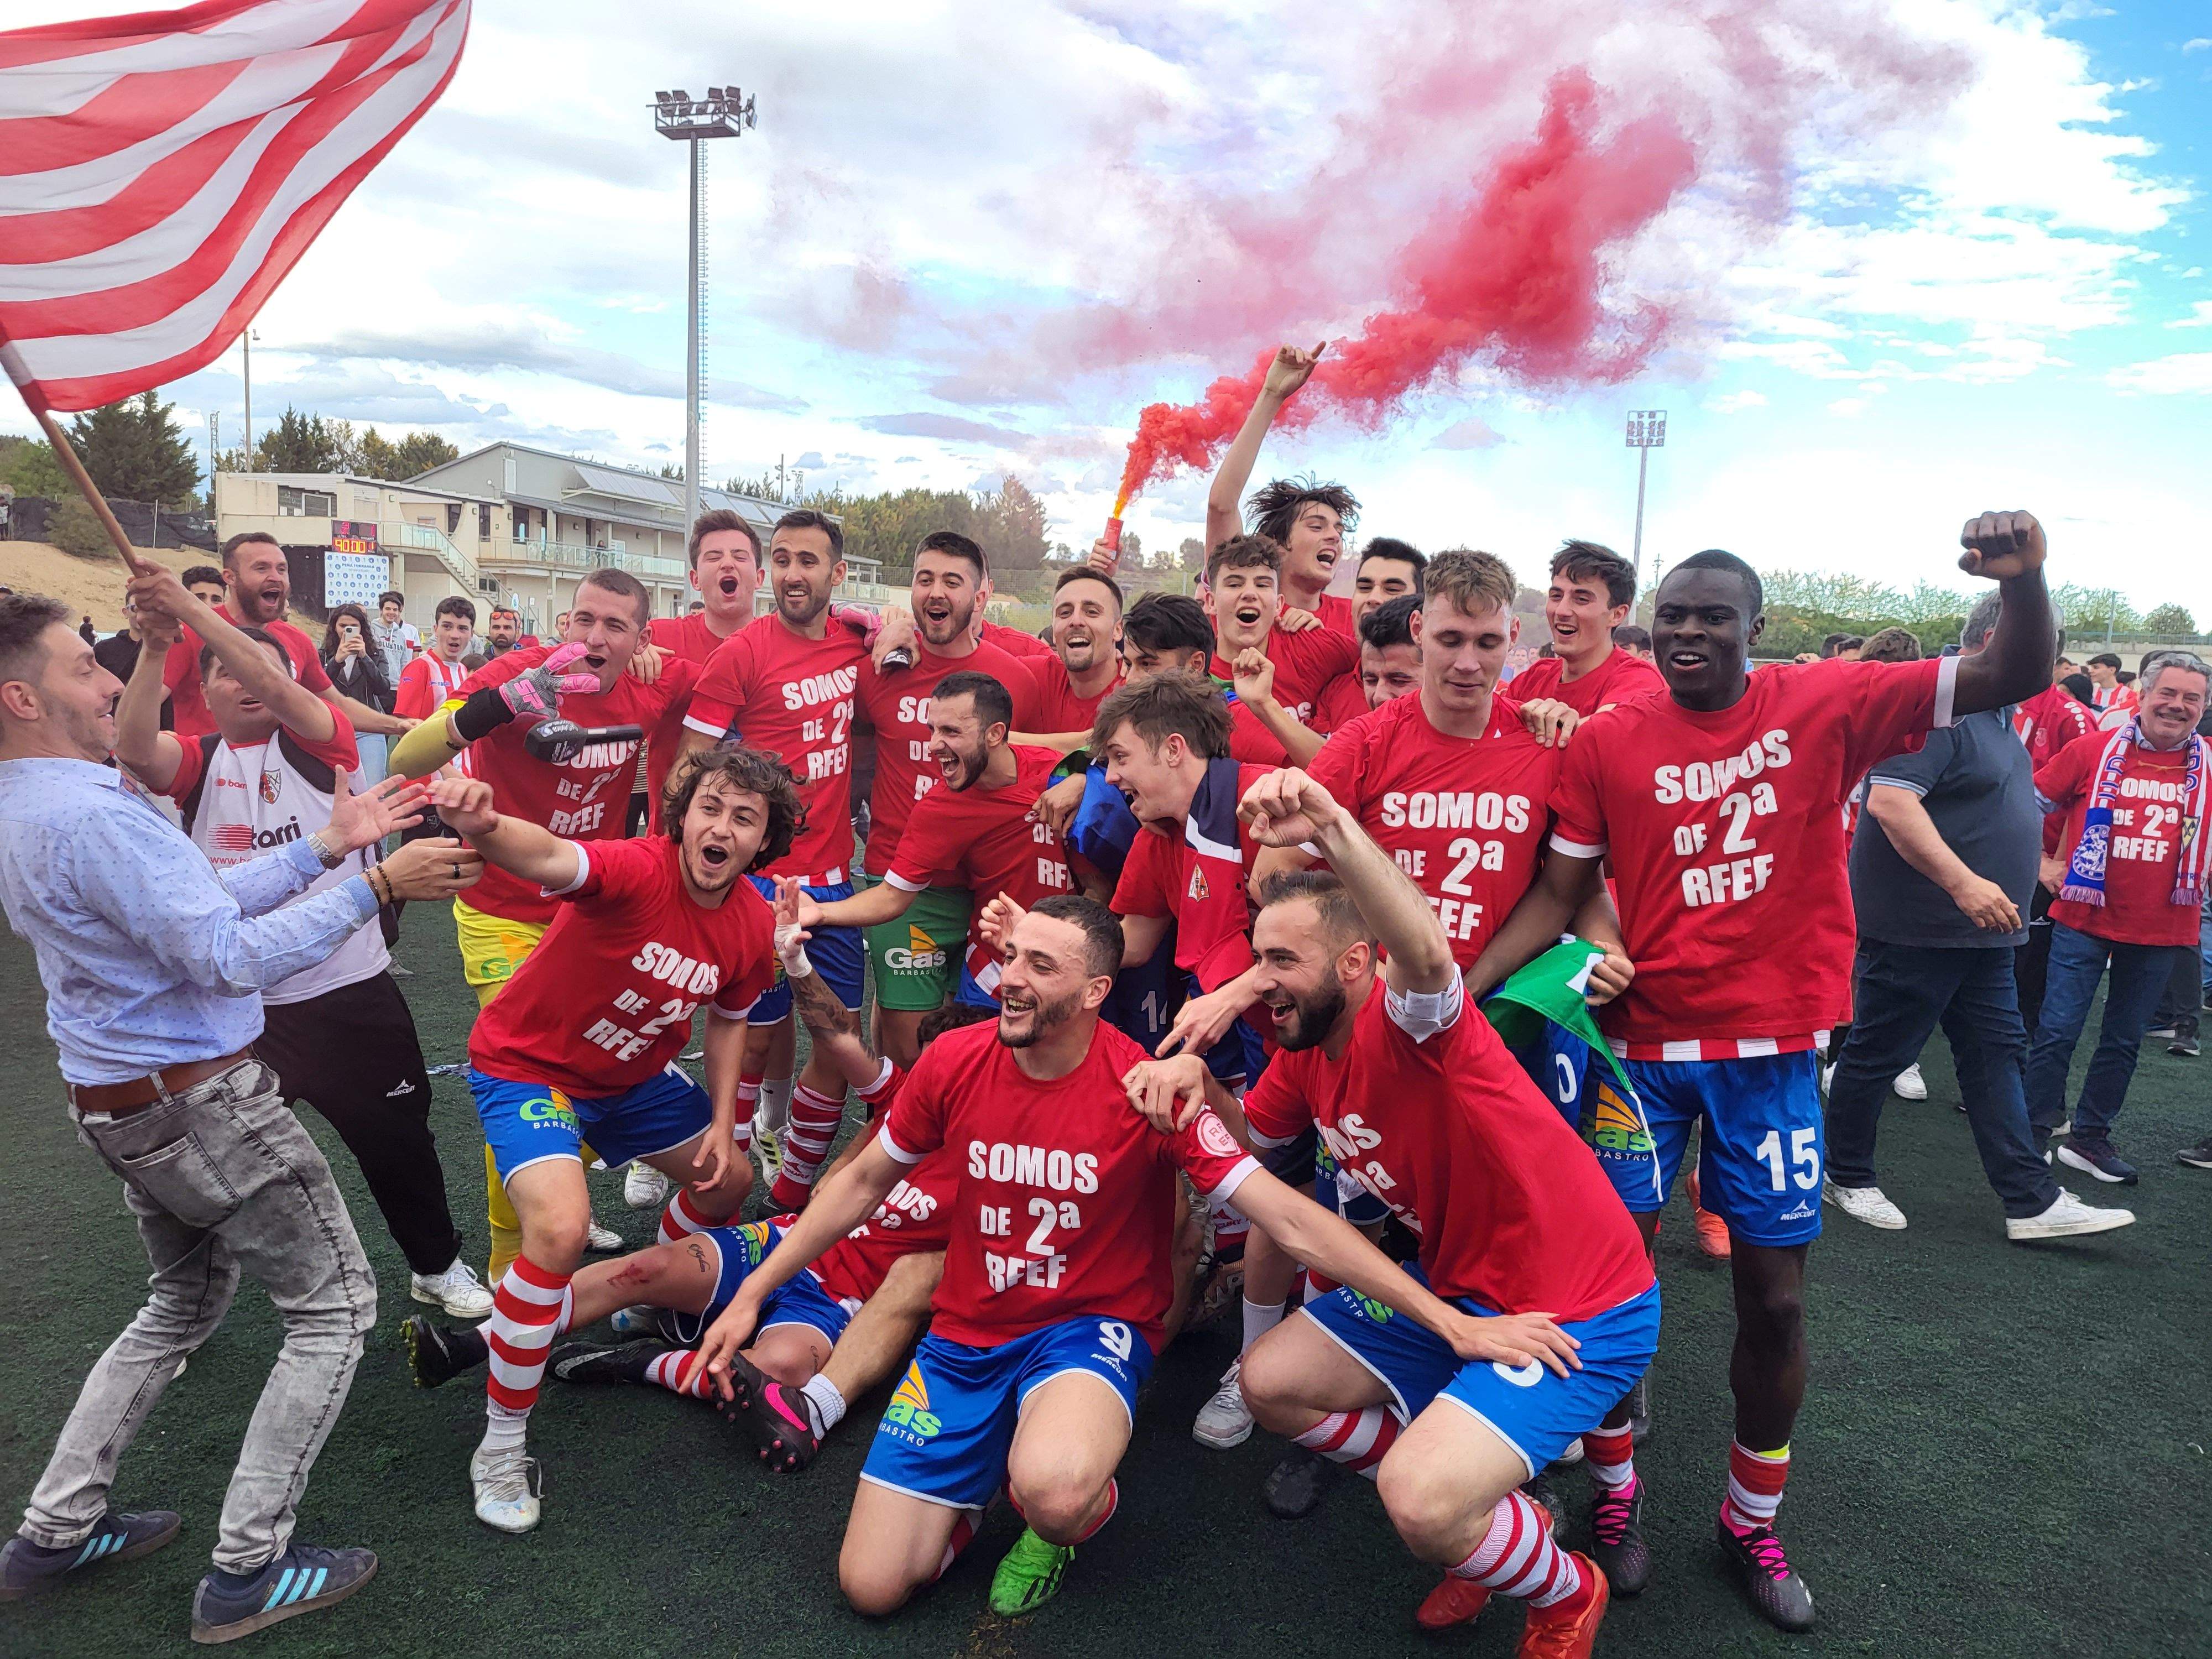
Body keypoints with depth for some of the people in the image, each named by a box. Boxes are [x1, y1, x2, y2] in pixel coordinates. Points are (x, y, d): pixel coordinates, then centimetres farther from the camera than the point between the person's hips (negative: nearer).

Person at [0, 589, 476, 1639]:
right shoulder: (88, 814, -25)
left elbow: (195, 896, 9)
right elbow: (230, 958, -28)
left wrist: (325, 847, 5)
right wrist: (373, 888, -26)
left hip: (117, 1103, 10)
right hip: (197, 1104, -10)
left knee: (185, 1303, 27)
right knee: (334, 1306, 2)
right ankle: (247, 1572, 8)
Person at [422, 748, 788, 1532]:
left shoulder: (753, 924, -11)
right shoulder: (639, 871, -31)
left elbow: (728, 1020, 7)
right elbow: (551, 858, -54)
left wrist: (722, 1121, -3)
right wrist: (483, 824, -75)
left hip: (633, 1077, 7)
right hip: (528, 1064, -7)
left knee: (731, 1177, 17)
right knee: (562, 1228, -27)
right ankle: (501, 1445, -7)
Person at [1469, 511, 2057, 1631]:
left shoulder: (1825, 705, -4)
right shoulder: (1606, 743, -4)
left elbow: (2012, 679, -4)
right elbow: (1557, 895, -1)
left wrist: (2024, 578, -25)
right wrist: (1459, 986, -11)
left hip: (1771, 1046, 0)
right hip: (1643, 1042, 0)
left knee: (1774, 1295, 7)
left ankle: (1753, 1521, 31)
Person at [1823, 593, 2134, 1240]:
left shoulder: (1995, 712, 14)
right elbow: (1889, 800, -29)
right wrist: (1963, 882, -32)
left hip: (1979, 931, 10)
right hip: (1915, 927, -10)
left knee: (1996, 1054, 11)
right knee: (1877, 1055, 4)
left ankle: (2031, 1201, 17)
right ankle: (1845, 1179, 19)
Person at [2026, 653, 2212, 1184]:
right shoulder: (2094, 750, -5)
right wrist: (2042, 863, -2)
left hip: (2160, 930, 3)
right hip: (2086, 917, -3)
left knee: (2124, 1041, 12)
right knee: (2058, 1030, -2)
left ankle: (2090, 1138, 25)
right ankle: (2037, 1131, 10)